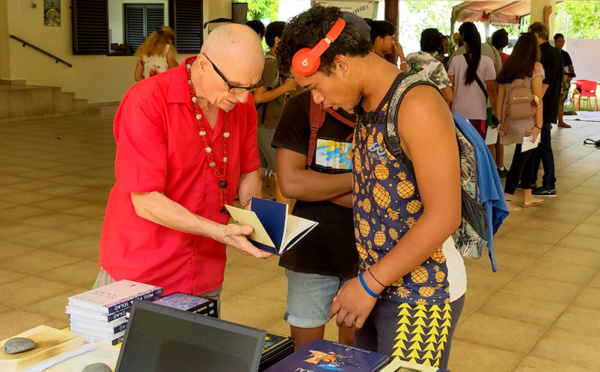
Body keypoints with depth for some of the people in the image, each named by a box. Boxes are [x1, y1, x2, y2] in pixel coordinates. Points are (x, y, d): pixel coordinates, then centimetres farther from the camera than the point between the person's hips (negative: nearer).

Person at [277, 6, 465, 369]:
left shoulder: (416, 105, -19)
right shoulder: (367, 106, 7)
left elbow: (443, 217, -23)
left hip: (421, 296, -7)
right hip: (380, 286, 8)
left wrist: (369, 283, -18)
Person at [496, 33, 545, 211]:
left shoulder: (507, 67, 8)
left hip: (510, 120, 6)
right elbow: (537, 99, -11)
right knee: (521, 159, 2)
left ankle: (528, 197, 26)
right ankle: (506, 200, 4)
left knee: (529, 156, 18)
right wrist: (539, 125, -9)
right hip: (526, 121, -6)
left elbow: (500, 98, 8)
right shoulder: (535, 67, -7)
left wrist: (501, 122, 13)